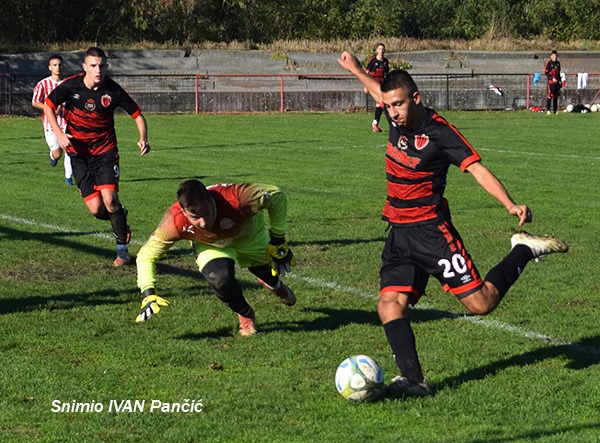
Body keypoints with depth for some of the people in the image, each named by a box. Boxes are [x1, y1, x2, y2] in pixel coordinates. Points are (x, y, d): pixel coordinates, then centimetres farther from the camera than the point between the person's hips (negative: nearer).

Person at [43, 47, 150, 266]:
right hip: (78, 151, 1)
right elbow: (48, 106, 4)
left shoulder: (113, 90, -13)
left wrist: (143, 139, -20)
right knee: (96, 209, -8)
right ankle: (120, 218, 27)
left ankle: (122, 249, -2)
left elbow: (137, 114, -3)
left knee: (109, 199, -19)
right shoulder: (70, 86, -12)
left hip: (105, 149, -1)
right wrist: (59, 134, -10)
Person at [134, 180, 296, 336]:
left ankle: (274, 285, 58)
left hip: (251, 235, 1)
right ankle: (245, 315, 7)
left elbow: (276, 196, -27)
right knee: (220, 280, -27)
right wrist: (148, 295, -35)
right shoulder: (174, 222, -40)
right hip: (211, 245, 0)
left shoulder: (236, 198, -46)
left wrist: (278, 242, -18)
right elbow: (146, 255, -24)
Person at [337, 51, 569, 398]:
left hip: (430, 229, -7)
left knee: (480, 303, -7)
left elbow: (478, 169, -22)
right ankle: (413, 379, -15)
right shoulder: (398, 120, 5)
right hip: (399, 233, 7)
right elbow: (381, 92, 29)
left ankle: (524, 251, 16)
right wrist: (357, 70, 41)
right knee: (389, 303, -12)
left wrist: (511, 205, -35)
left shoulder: (440, 133, -16)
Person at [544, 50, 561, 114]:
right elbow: (546, 72, -9)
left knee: (556, 96, 8)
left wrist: (560, 80, 18)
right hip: (551, 82, -7)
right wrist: (552, 78, -17)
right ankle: (548, 110, -9)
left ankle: (555, 110, 13)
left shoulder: (558, 63, 15)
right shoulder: (548, 63, -6)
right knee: (550, 96, -11)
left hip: (557, 82, 7)